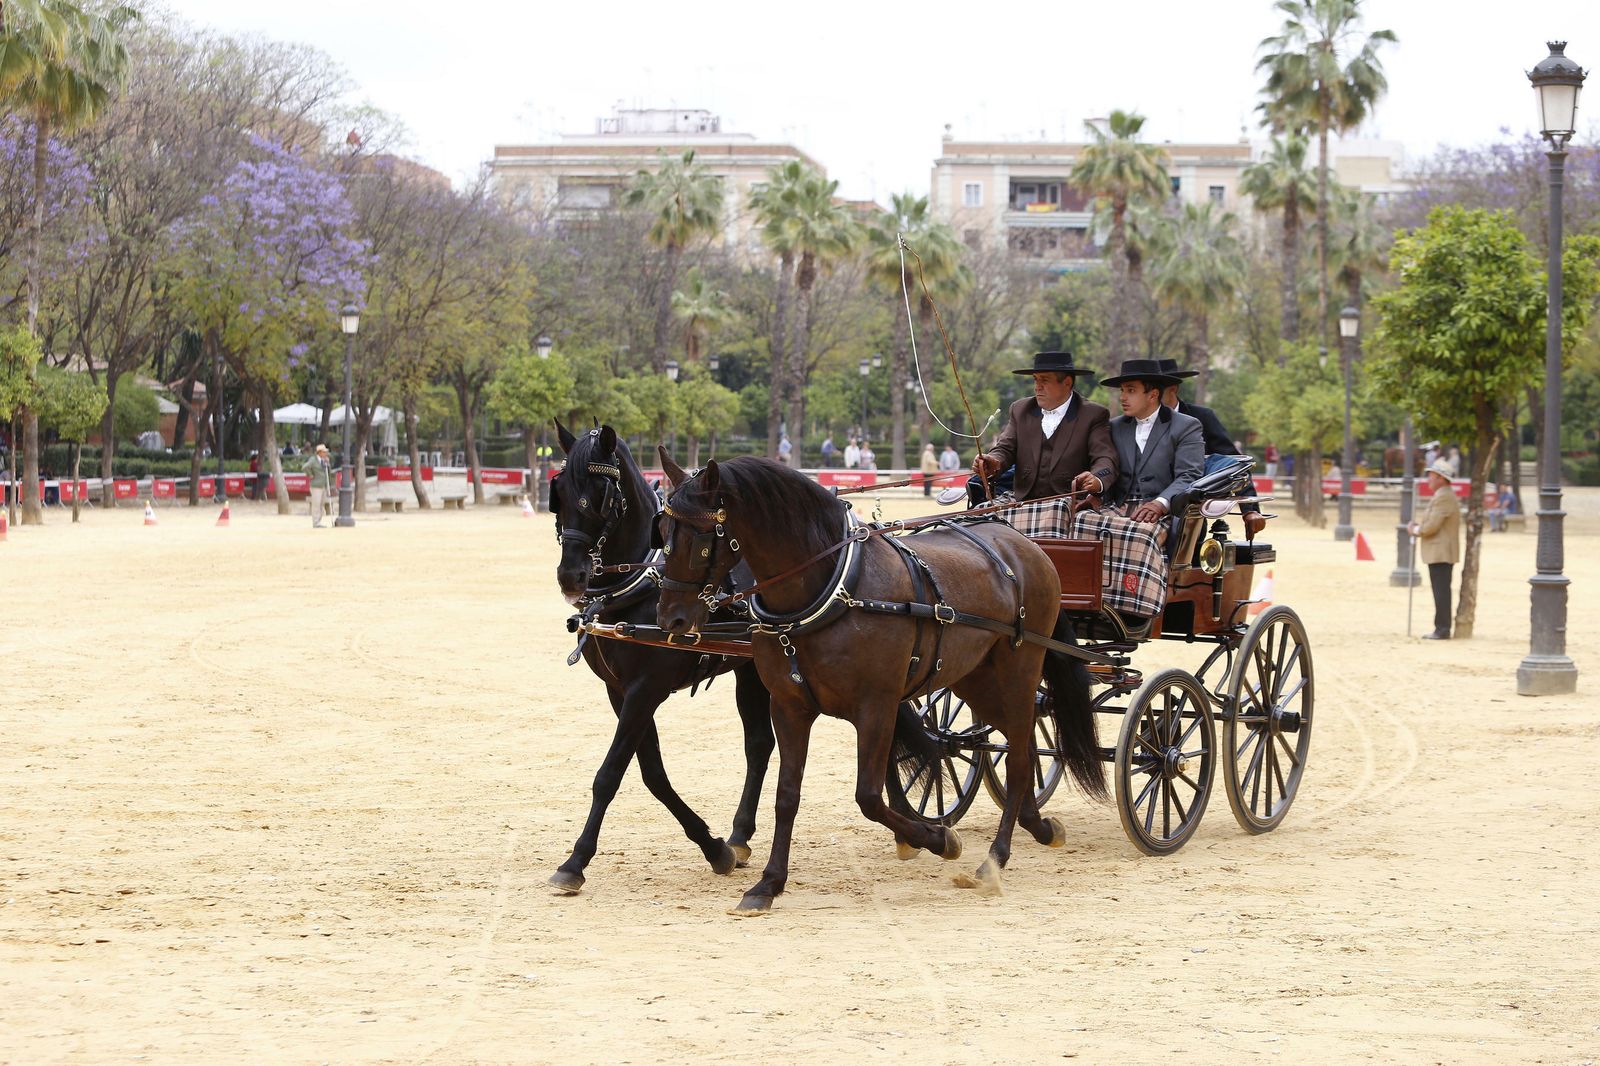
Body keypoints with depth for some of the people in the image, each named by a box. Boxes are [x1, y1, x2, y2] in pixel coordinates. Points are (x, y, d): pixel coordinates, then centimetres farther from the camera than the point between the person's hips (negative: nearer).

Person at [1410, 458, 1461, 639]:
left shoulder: (1444, 497, -17)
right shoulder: (1444, 495, 17)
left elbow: (1432, 525, -21)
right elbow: (1430, 521, 22)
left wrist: (1417, 530, -5)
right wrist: (1418, 526, 6)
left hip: (1440, 553, -11)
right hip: (1442, 552, 11)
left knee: (1441, 592, -8)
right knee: (1441, 592, 13)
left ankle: (1442, 630, -7)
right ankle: (1442, 629, 17)